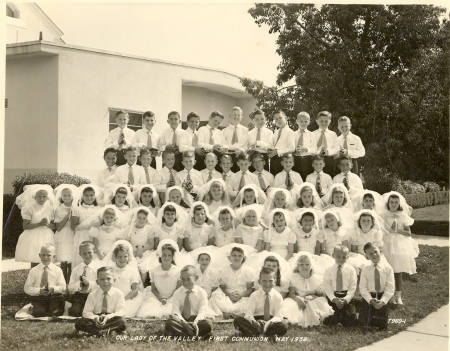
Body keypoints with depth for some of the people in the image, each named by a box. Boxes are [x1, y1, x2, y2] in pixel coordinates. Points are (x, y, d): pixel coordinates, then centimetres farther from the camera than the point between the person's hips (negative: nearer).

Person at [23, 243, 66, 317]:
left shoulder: (57, 270, 3)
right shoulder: (33, 271, 0)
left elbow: (63, 287, 1)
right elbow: (27, 288, -2)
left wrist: (54, 289, -19)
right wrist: (39, 291, -18)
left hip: (53, 297, 2)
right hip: (38, 298, -2)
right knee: (39, 313, -25)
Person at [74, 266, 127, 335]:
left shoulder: (118, 293, 0)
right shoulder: (92, 295, 4)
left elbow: (121, 311, -9)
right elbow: (86, 312, -1)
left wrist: (108, 317, -27)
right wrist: (95, 318, -24)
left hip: (111, 319, -2)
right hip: (96, 321, 2)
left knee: (122, 321, -34)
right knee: (79, 323, -25)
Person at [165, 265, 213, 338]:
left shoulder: (202, 292, -3)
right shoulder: (177, 293, 0)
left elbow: (202, 311, -12)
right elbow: (175, 311, -10)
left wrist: (195, 323, -33)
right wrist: (184, 323, -29)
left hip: (196, 319, -1)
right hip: (181, 320, 1)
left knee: (208, 324, -31)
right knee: (169, 322, -30)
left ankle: (179, 333, -31)